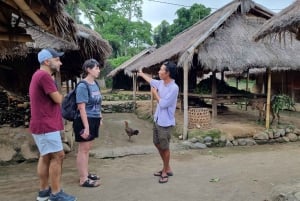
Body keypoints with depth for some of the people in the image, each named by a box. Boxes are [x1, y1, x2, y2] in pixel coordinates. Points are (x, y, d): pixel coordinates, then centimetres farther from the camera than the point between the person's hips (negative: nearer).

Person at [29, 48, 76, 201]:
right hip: (45, 125, -10)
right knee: (57, 156, -5)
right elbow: (58, 99, -16)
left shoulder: (39, 75, 16)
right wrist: (59, 94, 4)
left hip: (43, 124, 10)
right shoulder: (44, 75, -18)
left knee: (46, 157, 15)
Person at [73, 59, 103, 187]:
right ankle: (83, 179, 11)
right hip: (85, 120, -8)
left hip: (94, 120, 8)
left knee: (87, 148, 17)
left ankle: (86, 174, 30)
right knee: (83, 149, 1)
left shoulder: (95, 84, 9)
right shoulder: (83, 86, -16)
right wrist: (86, 127, -22)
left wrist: (100, 118, 19)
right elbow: (81, 108, -20)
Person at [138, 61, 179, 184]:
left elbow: (163, 104, -23)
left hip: (165, 123, -9)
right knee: (157, 144, 18)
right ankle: (167, 168, 33)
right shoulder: (161, 83, 4)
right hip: (157, 120, 9)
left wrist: (155, 93, -9)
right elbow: (151, 81, 26)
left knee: (164, 147, 3)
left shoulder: (174, 88, -22)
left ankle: (165, 171, 21)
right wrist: (141, 74, 41)